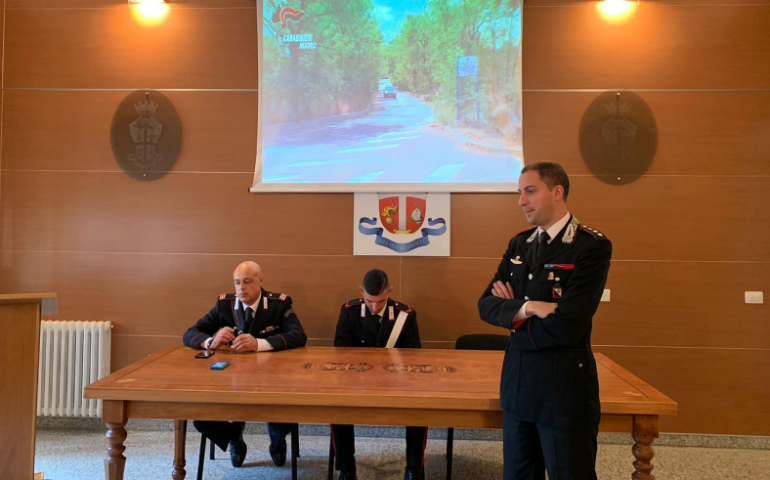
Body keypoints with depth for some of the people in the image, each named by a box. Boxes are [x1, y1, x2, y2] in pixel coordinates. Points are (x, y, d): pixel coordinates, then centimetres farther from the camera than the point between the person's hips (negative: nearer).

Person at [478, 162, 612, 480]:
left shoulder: (592, 246, -14)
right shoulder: (519, 244, 7)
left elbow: (566, 326, -23)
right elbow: (486, 305, 0)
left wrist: (514, 315, -8)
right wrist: (527, 308, -18)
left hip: (565, 387, -6)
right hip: (517, 382, 7)